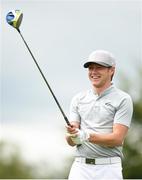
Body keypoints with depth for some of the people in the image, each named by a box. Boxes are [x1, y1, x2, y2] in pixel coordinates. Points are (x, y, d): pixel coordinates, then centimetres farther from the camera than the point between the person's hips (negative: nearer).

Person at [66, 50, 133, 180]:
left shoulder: (122, 99, 0)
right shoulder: (78, 99, 13)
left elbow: (118, 138, -10)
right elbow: (71, 141, 6)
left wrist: (86, 136, -22)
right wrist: (73, 136, -18)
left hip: (108, 169, -3)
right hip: (80, 167, 4)